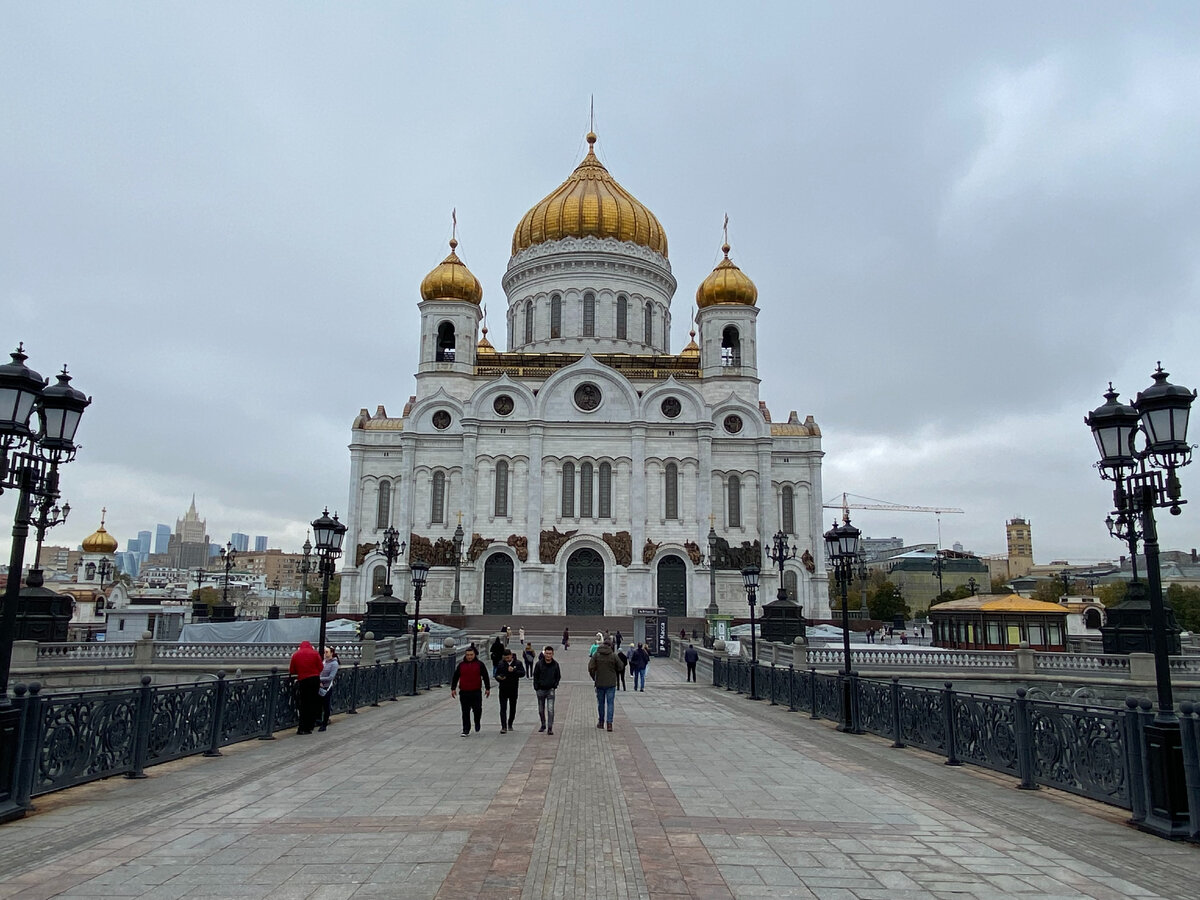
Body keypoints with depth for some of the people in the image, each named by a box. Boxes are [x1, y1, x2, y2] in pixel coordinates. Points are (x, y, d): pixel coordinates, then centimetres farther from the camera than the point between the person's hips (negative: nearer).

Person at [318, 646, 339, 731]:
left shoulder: (334, 663, -9)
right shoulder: (324, 661, 8)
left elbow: (330, 677, -14)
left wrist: (320, 679, -15)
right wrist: (319, 682, -11)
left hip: (327, 688, -5)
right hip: (320, 687, 5)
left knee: (326, 706, 1)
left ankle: (324, 725, 10)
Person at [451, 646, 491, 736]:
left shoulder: (479, 664, 4)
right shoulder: (461, 665, 8)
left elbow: (485, 677, 6)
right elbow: (455, 677, 14)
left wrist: (487, 688, 4)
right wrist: (453, 689, 9)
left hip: (476, 692, -1)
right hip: (464, 692, 2)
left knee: (477, 709, -6)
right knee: (465, 712, 3)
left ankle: (477, 722, 25)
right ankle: (466, 730, 11)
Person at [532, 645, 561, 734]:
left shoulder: (555, 664, -2)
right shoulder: (539, 664, -6)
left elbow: (558, 676, 11)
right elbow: (535, 676, 2)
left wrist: (555, 685, 0)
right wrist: (536, 687, -2)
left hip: (551, 690, -1)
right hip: (540, 690, 1)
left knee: (550, 710, -11)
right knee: (541, 710, 12)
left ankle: (550, 728, -7)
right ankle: (543, 725, 31)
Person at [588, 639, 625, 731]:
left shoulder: (596, 655, -4)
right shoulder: (613, 656, -5)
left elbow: (590, 667, -9)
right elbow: (620, 667, 0)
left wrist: (594, 677, 4)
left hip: (600, 683, 1)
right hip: (611, 683, -1)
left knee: (601, 703, 14)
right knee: (610, 703, 2)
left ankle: (601, 722, 24)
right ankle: (609, 723, -8)